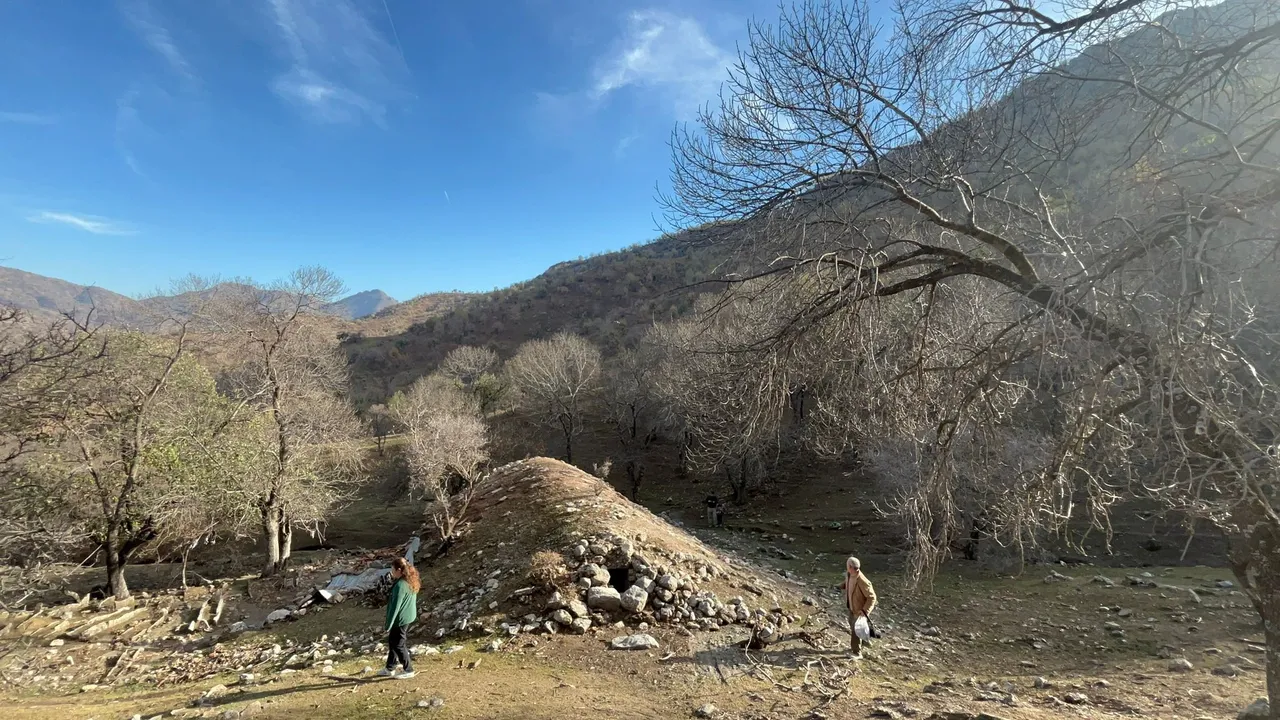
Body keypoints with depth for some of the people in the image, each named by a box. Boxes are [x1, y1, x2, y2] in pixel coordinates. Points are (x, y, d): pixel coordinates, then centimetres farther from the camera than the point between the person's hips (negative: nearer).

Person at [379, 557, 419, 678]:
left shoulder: (400, 586, -27)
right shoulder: (411, 582, 1)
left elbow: (395, 606, -22)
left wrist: (388, 625, -15)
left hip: (400, 619, -9)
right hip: (409, 617, 9)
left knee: (398, 645, 8)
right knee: (392, 642, 23)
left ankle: (409, 671, 20)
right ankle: (390, 669, 37)